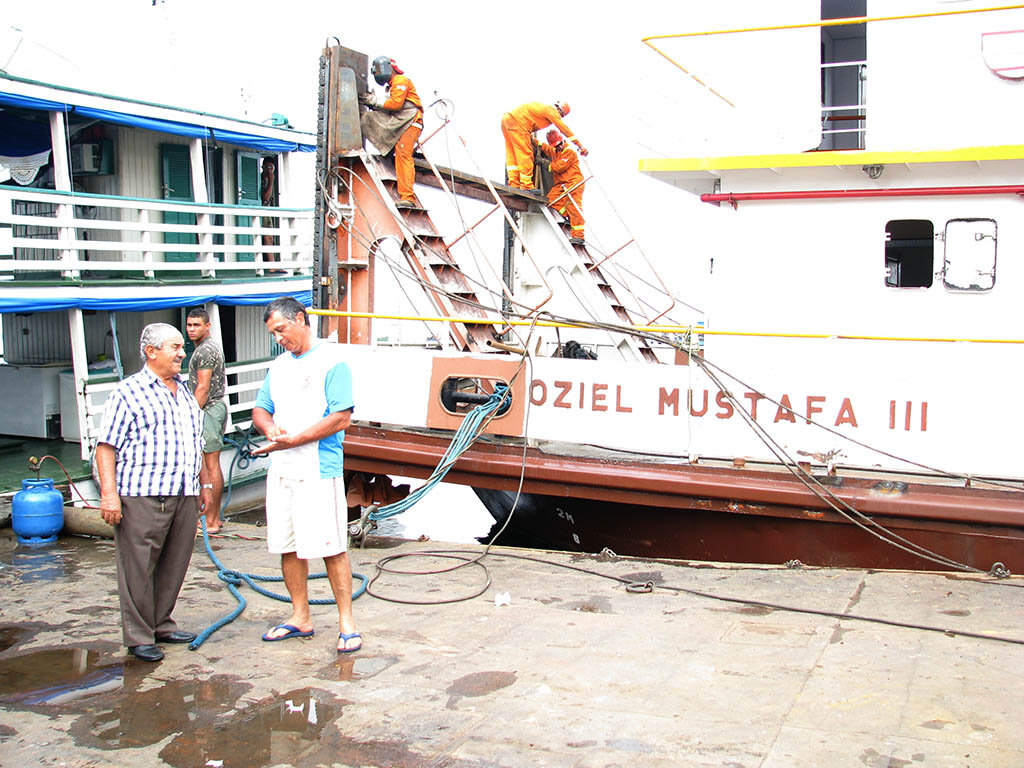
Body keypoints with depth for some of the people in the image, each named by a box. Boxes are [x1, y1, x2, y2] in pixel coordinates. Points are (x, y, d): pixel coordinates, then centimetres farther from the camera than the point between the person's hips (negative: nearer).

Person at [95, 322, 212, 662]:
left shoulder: (184, 390, 19)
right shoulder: (128, 392, -3)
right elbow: (106, 446, -8)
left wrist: (205, 482, 24)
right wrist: (108, 493, -16)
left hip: (184, 495, 7)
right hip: (142, 496, -7)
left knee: (174, 564, 11)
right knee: (138, 568, -1)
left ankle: (162, 624, 25)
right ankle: (139, 637, 9)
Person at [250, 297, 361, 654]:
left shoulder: (331, 363, -7)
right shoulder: (278, 366, 17)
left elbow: (341, 418, -15)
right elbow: (260, 409, 20)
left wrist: (292, 441, -18)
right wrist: (269, 426, -5)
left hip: (318, 471, -7)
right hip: (281, 470, 8)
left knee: (331, 548, -5)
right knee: (288, 546, 12)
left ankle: (346, 621, 5)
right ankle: (300, 617, 25)